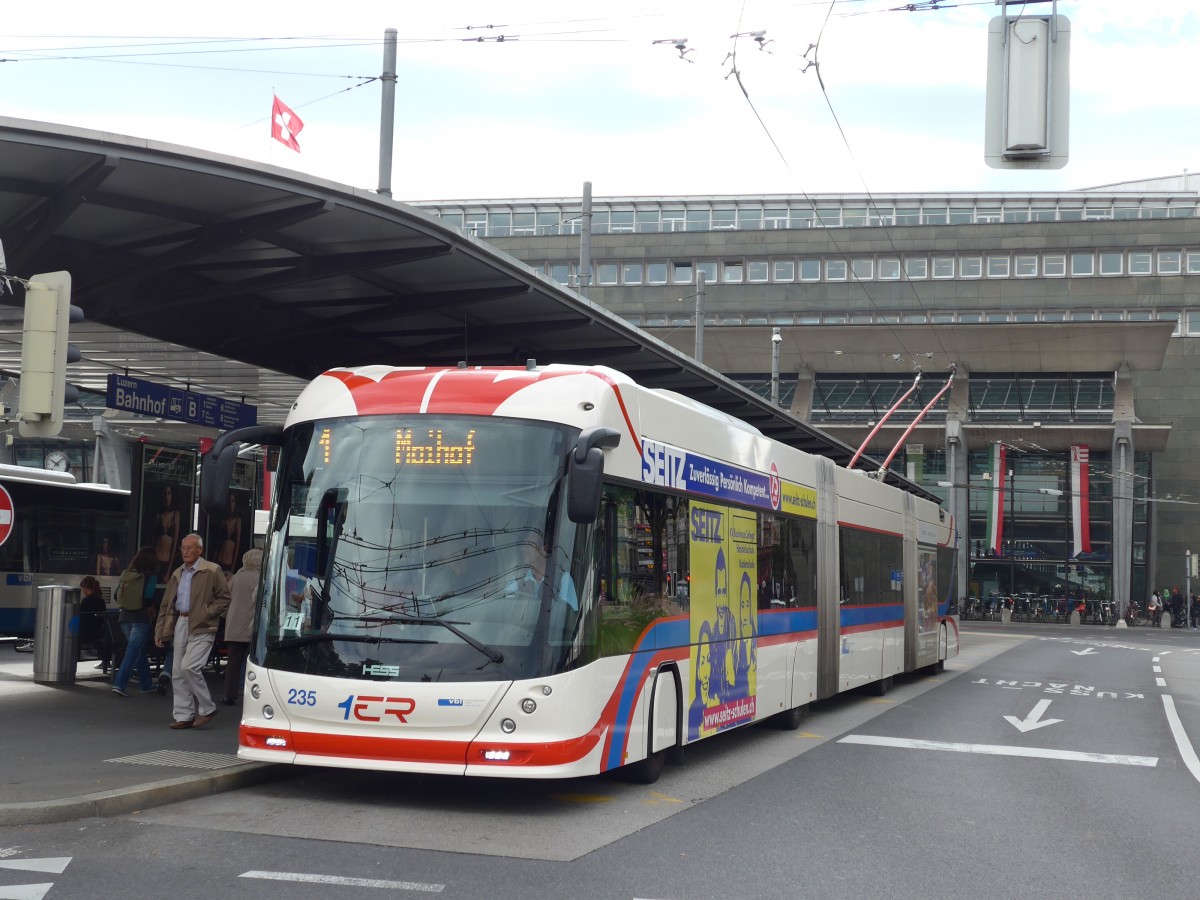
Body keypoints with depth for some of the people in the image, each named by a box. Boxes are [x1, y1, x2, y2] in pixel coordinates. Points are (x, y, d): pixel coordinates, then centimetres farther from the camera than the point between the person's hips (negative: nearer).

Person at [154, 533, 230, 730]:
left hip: (201, 627, -7)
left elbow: (224, 599, -4)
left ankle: (207, 708, 0)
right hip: (180, 625, 7)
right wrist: (160, 631, 12)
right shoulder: (178, 574, 17)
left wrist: (206, 614, -15)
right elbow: (166, 605, 18)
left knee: (189, 667, -17)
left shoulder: (212, 571, -3)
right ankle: (184, 716, 12)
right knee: (178, 671, 5)